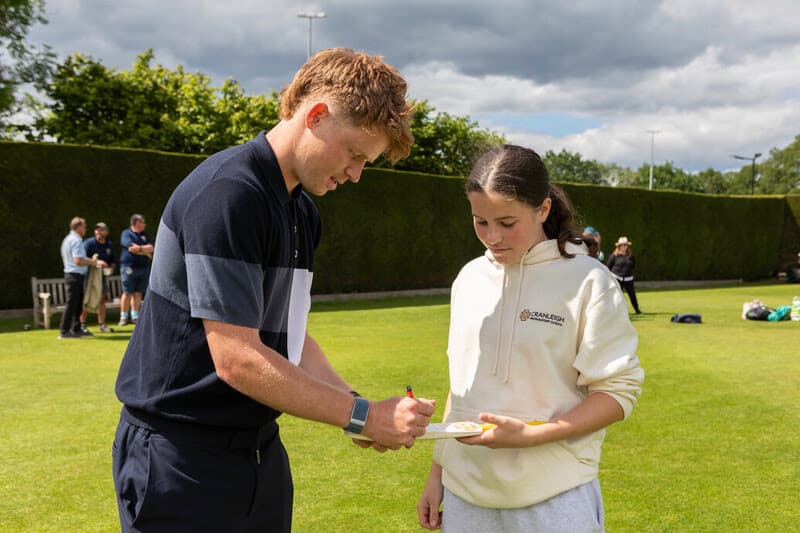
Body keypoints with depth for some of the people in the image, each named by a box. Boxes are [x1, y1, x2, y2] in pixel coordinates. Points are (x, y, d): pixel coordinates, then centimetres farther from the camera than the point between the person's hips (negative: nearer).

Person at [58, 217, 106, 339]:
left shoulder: (68, 239, 17)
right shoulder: (76, 241, -15)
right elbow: (78, 260, -23)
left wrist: (91, 261, 14)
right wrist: (94, 262, -12)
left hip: (72, 274, 10)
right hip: (75, 275, -10)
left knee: (78, 303, 13)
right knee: (72, 304, -6)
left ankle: (76, 329, 18)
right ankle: (64, 331, -2)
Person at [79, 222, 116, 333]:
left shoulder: (109, 245, 7)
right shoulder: (89, 243, -11)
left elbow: (113, 260, 17)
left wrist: (111, 268, -3)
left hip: (102, 275, 6)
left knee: (102, 299, 8)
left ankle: (101, 324, 16)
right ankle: (82, 325, 3)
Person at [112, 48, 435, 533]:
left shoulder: (303, 213, 8)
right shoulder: (227, 193, -21)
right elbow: (237, 360, -24)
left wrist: (357, 406, -2)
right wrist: (362, 415, -17)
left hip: (260, 451, 8)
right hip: (181, 458, -8)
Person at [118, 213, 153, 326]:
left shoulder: (145, 235, 16)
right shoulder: (126, 233, -1)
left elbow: (150, 248, 4)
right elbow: (131, 248, -14)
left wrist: (139, 248, -12)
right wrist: (146, 252, -4)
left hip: (143, 268, 5)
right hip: (129, 267, -5)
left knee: (138, 293, 5)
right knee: (127, 293, -4)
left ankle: (135, 316, 12)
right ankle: (124, 317, 2)